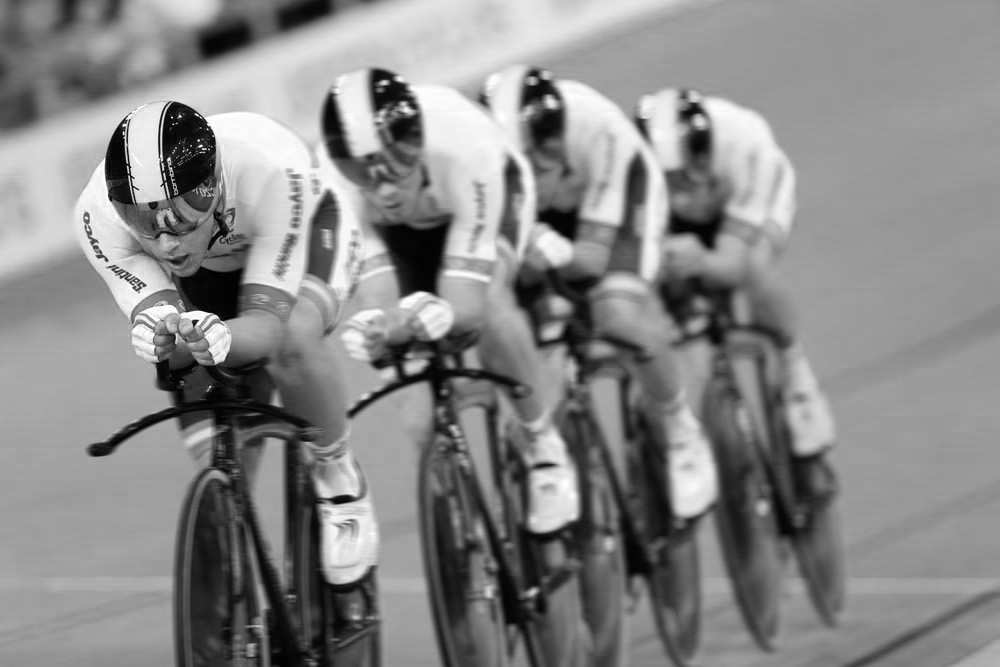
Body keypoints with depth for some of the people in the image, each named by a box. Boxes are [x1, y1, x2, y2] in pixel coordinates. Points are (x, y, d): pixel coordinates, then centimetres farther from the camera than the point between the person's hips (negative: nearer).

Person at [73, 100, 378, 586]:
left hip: (307, 232, -3)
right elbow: (152, 310, -36)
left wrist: (221, 339, -67)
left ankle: (338, 476, -7)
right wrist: (157, 338, -61)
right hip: (209, 271, 3)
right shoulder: (97, 216, -37)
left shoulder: (273, 170, -45)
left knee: (292, 342, -34)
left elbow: (267, 324, -44)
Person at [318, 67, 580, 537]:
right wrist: (374, 328, -59)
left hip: (493, 193, -2)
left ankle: (544, 449, -13)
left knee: (489, 299, -32)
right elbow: (374, 297, -37)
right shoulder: (335, 185, -37)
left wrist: (433, 317, -66)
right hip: (404, 232, 2)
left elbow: (467, 302, -45)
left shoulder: (461, 151, -44)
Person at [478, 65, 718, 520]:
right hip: (540, 218, 3)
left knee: (619, 315, -29)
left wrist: (548, 253, -53)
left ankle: (682, 437, -7)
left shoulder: (597, 129, -37)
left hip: (616, 196, -3)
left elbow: (594, 255, -34)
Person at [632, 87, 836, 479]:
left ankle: (797, 375, -9)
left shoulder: (743, 144, -41)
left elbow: (734, 263, -44)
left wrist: (700, 262, -66)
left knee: (754, 266, -35)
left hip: (746, 196, -3)